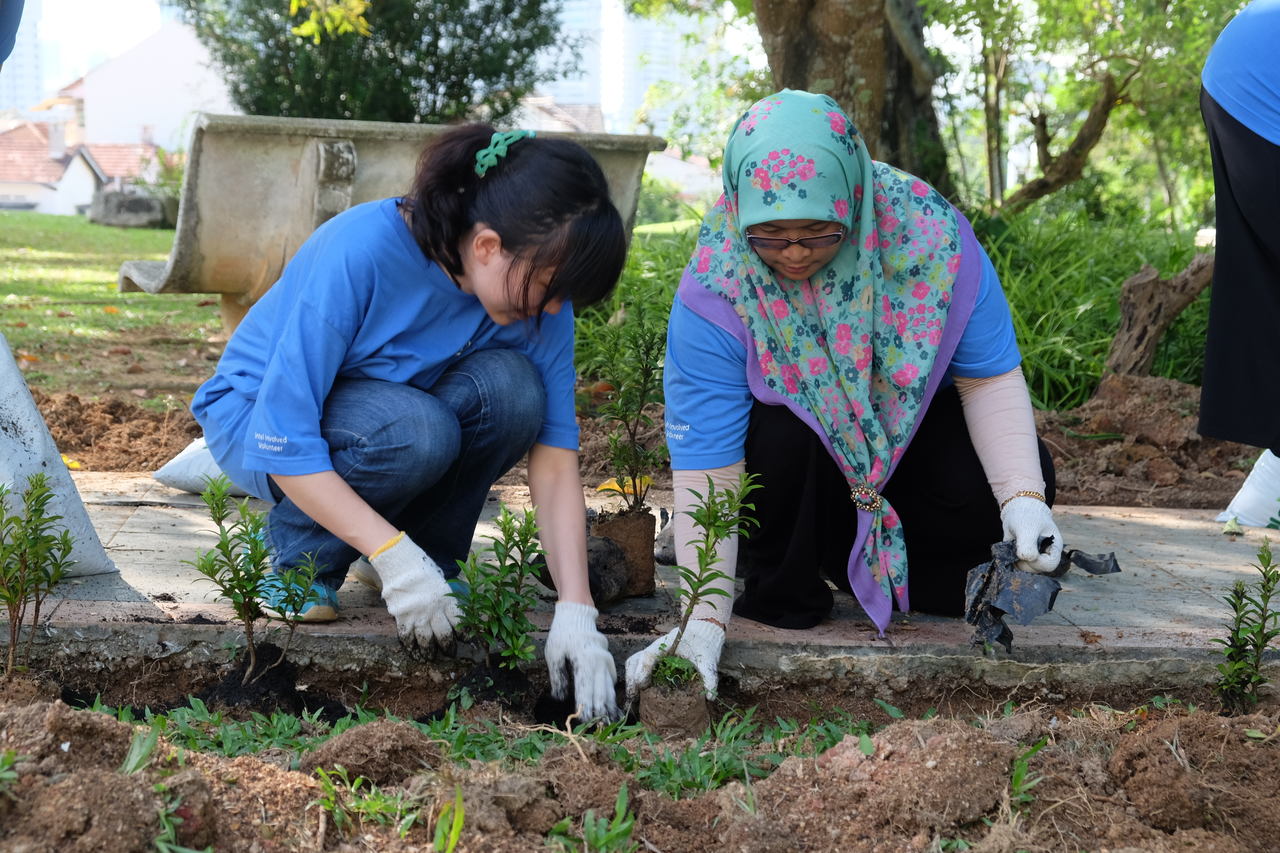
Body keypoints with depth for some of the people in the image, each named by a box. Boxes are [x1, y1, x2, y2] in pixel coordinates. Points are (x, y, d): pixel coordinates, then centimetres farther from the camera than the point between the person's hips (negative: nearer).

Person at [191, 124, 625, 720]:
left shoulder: (537, 289, -19)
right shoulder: (359, 252, -34)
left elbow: (554, 463, -17)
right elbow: (283, 441, -33)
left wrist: (575, 612, -26)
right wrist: (393, 556, -39)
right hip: (259, 418, -4)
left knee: (510, 386, -28)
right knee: (413, 428, -37)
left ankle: (433, 557, -7)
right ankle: (303, 556, -10)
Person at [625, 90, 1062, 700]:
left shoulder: (928, 235, -27)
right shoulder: (714, 293, -29)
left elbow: (990, 378, -17)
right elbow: (704, 473, -29)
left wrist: (1023, 497, -32)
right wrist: (705, 619, -38)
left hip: (910, 421, 3)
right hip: (797, 446, -2)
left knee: (1008, 488, -21)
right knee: (781, 435, -36)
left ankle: (853, 559, 6)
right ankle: (781, 591, -7)